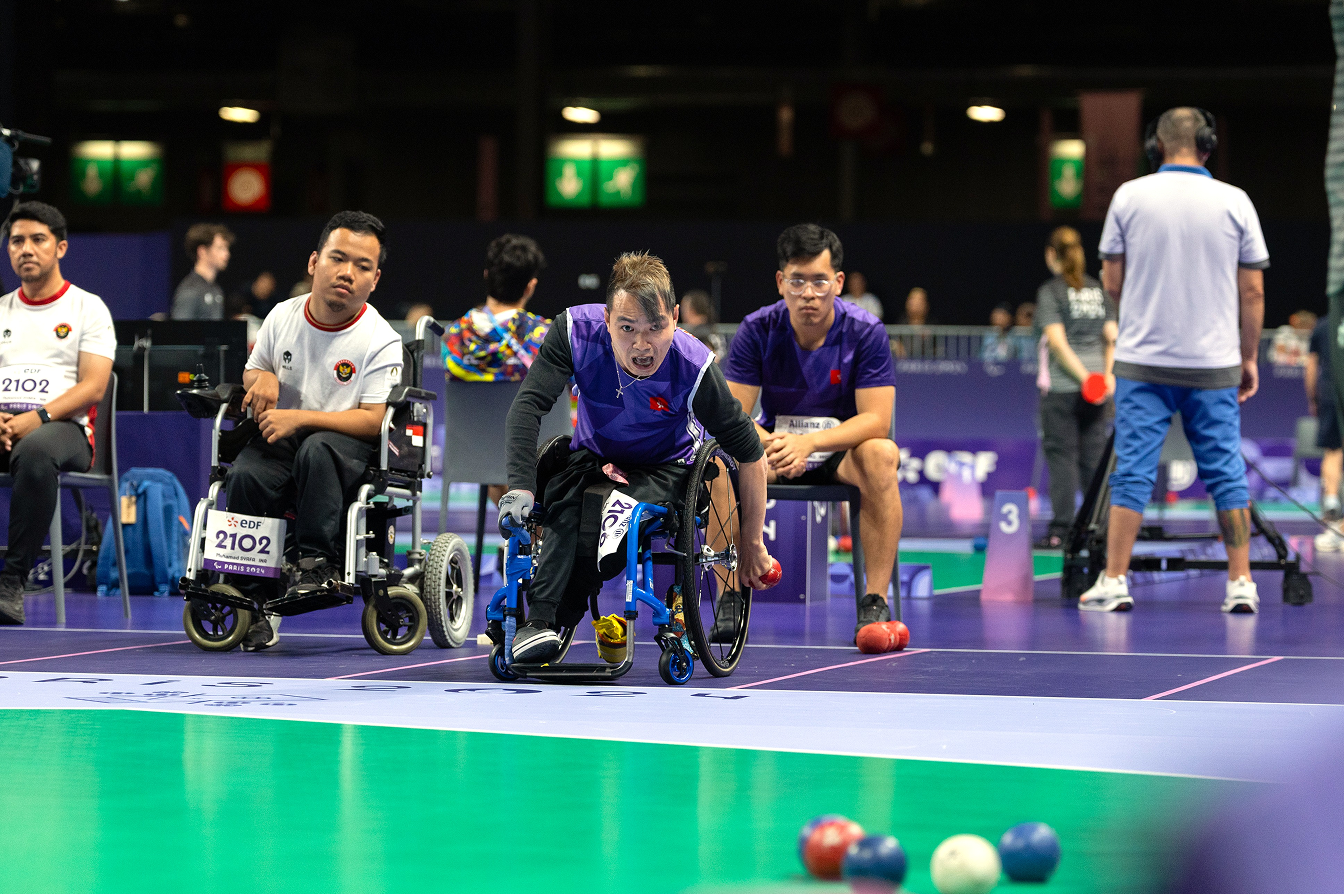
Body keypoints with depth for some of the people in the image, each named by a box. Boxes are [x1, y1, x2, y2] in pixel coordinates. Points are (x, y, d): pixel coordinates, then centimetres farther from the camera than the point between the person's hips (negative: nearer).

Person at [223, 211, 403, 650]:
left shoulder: (381, 341, -8)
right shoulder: (283, 316, 5)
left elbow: (373, 421, -15)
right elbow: (250, 372, 21)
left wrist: (300, 418, -24)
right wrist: (262, 378, -5)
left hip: (351, 453, -3)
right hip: (282, 447, 4)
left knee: (317, 449, -38)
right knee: (245, 475, -29)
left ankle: (318, 563, -31)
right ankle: (254, 601, -22)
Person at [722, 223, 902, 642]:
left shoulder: (865, 332, -14)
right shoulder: (757, 330, -10)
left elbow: (876, 419, -19)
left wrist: (810, 441, -36)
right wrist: (767, 443, -35)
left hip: (842, 449, -1)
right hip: (778, 441, 1)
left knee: (882, 455, -36)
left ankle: (875, 600, -30)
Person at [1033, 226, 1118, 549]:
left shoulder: (1050, 292, -5)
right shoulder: (1098, 291, 11)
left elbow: (1057, 342, -14)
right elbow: (1112, 338, 5)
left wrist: (1084, 377, -14)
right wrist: (1107, 375, -1)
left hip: (1061, 387, -5)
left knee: (1061, 456, -1)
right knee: (1094, 458, 7)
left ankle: (1060, 530, -3)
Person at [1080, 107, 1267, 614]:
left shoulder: (1129, 196, -2)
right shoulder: (1234, 202, -1)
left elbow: (1112, 281, 3)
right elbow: (1253, 291, 1)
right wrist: (1249, 358, 11)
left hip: (1143, 361, 0)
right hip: (1215, 363, 0)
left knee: (1133, 473, 3)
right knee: (1226, 473, 6)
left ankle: (1114, 581, 1)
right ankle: (1241, 585, 5)